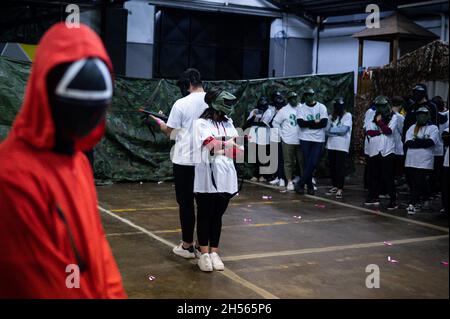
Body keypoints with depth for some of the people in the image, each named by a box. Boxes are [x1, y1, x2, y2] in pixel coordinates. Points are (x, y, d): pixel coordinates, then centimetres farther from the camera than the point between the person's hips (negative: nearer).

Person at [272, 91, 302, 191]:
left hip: (300, 141, 2)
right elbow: (275, 123, 3)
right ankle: (290, 182, 9)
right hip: (288, 141, -2)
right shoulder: (284, 110, -1)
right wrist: (282, 134, -3)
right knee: (289, 162, 2)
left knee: (302, 161, 5)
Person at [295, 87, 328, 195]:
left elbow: (324, 123, -9)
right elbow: (301, 123, -10)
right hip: (305, 139, 0)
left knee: (313, 163, -7)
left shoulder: (321, 107, 3)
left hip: (318, 139, 0)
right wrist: (315, 122, -11)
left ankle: (300, 184, 0)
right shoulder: (301, 108, 3)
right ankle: (310, 186, 13)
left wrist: (308, 124, -10)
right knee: (307, 163, 2)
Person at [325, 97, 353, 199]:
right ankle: (334, 186, 20)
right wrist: (338, 132, -11)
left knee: (340, 168, -6)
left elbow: (344, 130, -11)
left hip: (342, 146, -5)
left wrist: (332, 130, -3)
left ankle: (340, 189, -4)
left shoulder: (347, 116, 0)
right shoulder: (332, 116, 13)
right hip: (331, 145, 5)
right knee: (332, 167, 8)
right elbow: (327, 131, 4)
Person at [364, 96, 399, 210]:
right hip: (374, 150, 4)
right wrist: (382, 132, -8)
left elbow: (389, 130, -11)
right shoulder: (373, 117, 12)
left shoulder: (393, 117, 3)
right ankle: (374, 197, 21)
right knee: (373, 175, 9)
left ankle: (393, 201, -3)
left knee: (388, 177, -7)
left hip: (387, 150, -4)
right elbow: (368, 131, 0)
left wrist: (380, 122, -5)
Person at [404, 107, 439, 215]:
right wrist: (422, 142, -9)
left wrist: (415, 141, -6)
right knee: (413, 183, 6)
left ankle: (413, 205, -7)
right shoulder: (412, 128, 15)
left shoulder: (433, 128, 4)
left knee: (419, 183, -7)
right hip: (411, 161, 4)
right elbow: (407, 143, 1)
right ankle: (418, 202, 20)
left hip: (424, 162, -4)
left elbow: (430, 142, -13)